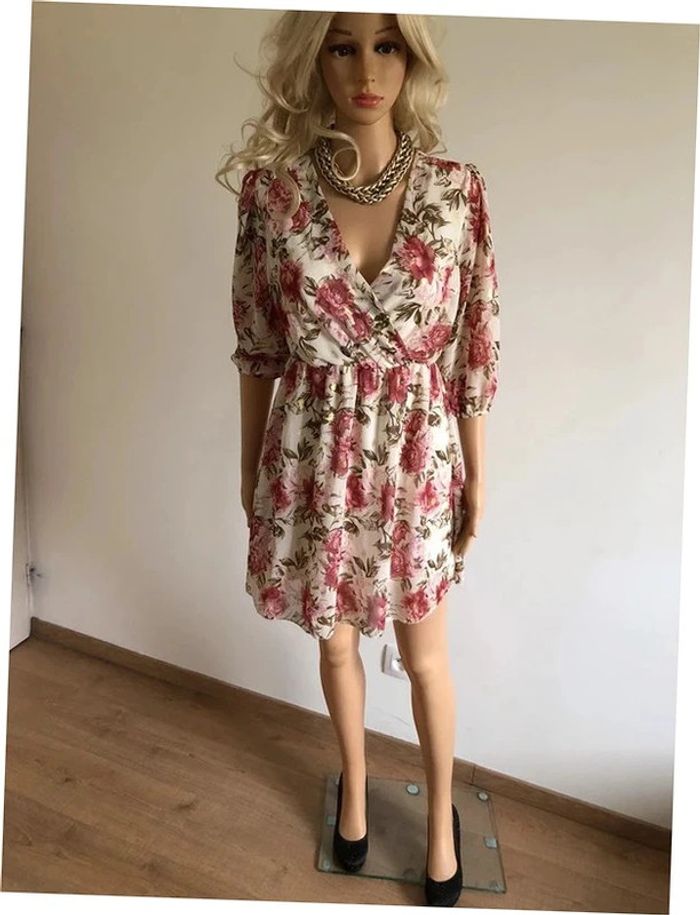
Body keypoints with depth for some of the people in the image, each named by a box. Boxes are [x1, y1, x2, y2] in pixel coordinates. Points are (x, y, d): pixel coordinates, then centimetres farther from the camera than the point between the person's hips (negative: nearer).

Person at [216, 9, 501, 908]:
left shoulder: (456, 187, -6)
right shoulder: (271, 187, -6)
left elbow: (476, 344, -2)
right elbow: (257, 345, 0)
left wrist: (477, 471, 1)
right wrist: (250, 464, 5)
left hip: (417, 452, 0)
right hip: (314, 453, 1)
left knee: (425, 655, 16)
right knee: (336, 639, 20)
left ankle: (441, 814, 45)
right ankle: (354, 783, 50)